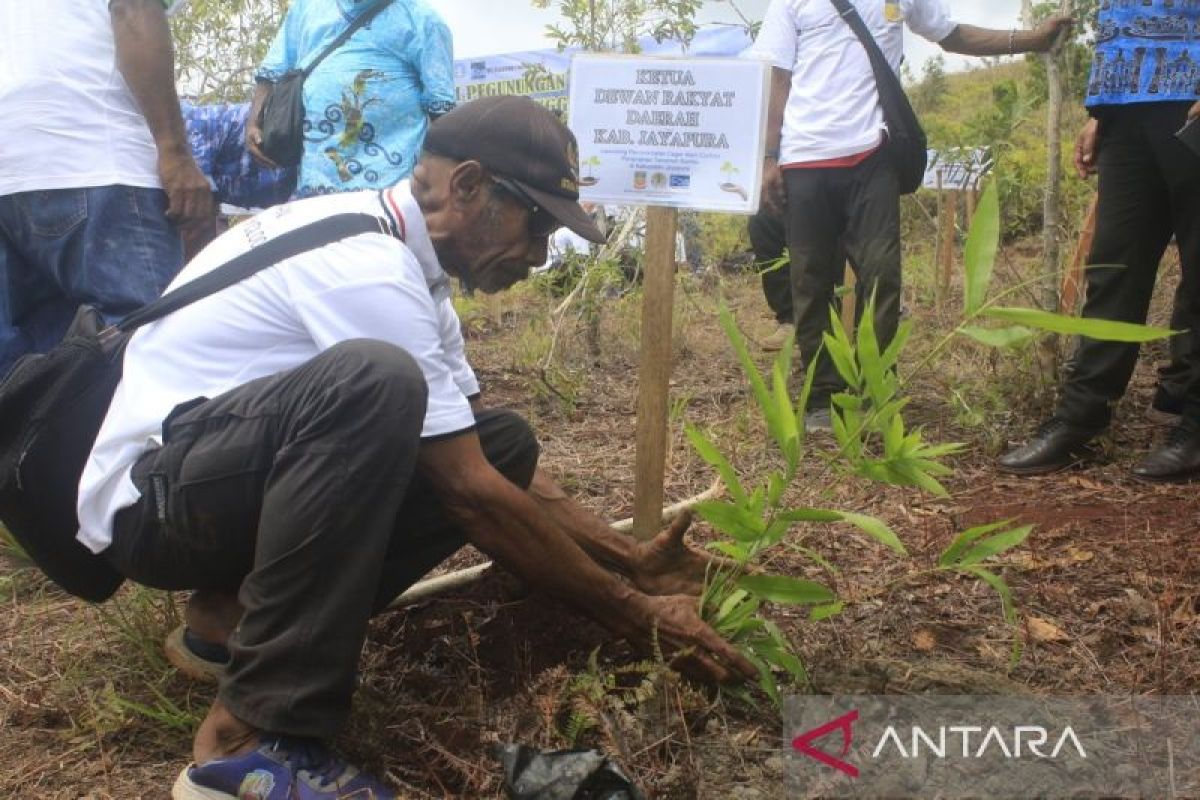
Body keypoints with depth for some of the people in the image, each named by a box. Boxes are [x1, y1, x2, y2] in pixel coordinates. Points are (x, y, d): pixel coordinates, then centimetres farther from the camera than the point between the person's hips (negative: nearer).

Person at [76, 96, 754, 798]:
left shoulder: (400, 264, 7)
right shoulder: (366, 265, -22)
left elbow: (484, 464, 11)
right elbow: (470, 493, -23)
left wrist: (633, 559, 6)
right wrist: (636, 614, -14)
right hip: (148, 493, -9)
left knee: (504, 443, 0)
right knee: (376, 379, -36)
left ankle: (250, 613, -1)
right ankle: (251, 738, -28)